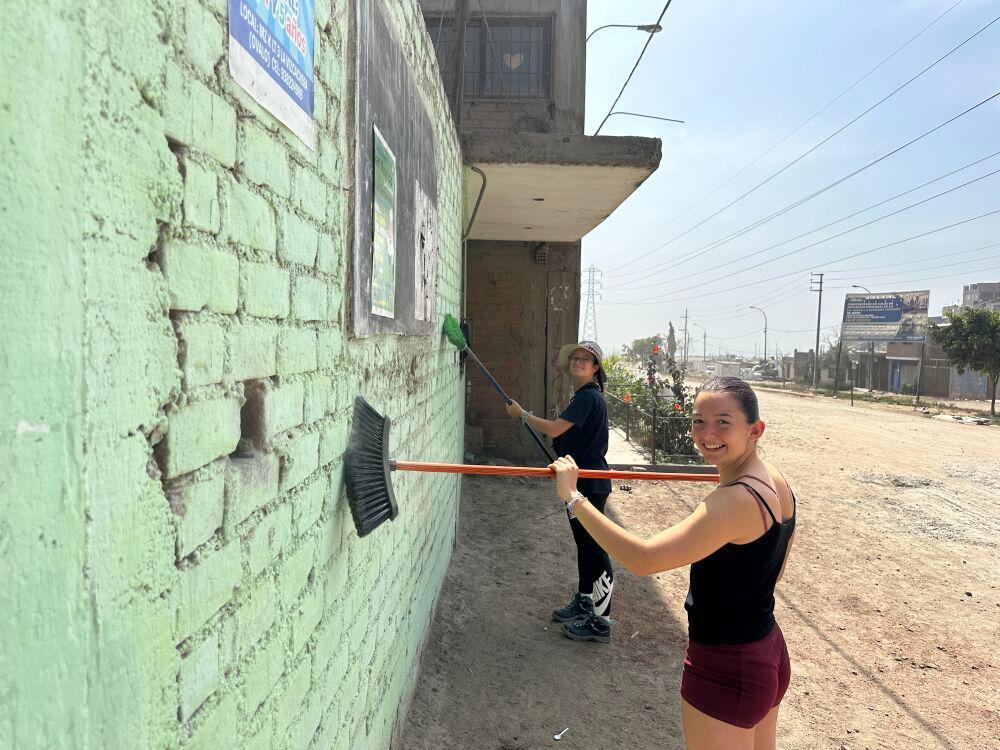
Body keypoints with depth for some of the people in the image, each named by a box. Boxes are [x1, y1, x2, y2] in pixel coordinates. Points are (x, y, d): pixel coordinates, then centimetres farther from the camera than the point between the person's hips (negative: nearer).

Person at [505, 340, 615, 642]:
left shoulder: (589, 397, -17)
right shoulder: (585, 395, 15)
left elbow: (554, 429, -24)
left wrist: (522, 414, -12)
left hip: (590, 484, -11)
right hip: (581, 482, 11)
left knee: (595, 548, -4)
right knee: (584, 543, 19)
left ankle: (601, 622, 5)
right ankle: (583, 603, 34)